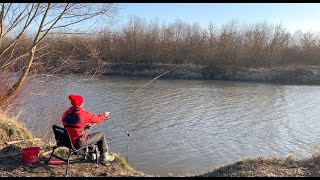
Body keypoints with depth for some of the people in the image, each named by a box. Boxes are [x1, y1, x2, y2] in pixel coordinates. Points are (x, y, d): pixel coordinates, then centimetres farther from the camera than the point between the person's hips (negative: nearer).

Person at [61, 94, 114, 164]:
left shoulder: (66, 113, -1)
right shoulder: (84, 114, -20)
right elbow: (97, 119, -7)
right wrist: (104, 115, 15)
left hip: (68, 141, 7)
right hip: (79, 143, -7)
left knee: (87, 132, 34)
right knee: (101, 135, 10)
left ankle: (91, 155, 44)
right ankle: (104, 157, 24)